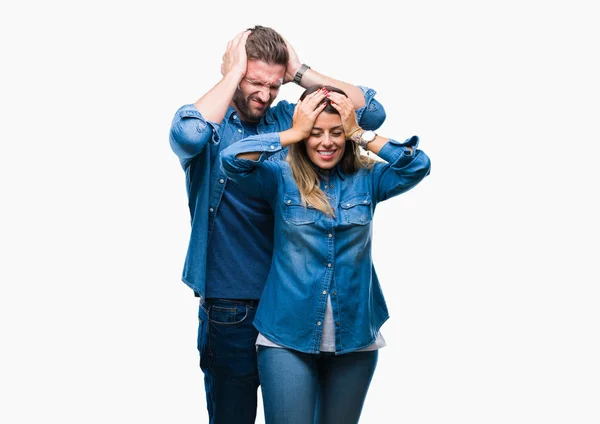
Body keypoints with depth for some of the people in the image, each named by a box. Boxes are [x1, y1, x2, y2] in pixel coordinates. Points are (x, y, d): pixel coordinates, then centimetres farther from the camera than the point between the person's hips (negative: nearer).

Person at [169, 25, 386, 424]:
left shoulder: (288, 118, 4)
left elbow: (372, 111, -1)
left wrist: (302, 72, -6)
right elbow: (188, 136, -30)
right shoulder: (210, 124, -5)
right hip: (231, 305, -3)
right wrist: (234, 72, -18)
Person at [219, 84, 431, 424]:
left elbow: (418, 166, -11)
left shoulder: (366, 179, 3)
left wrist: (360, 133, -8)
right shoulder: (281, 178, -1)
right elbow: (233, 160, -17)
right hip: (288, 335, -2)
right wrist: (294, 132, -11)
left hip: (355, 336, 3)